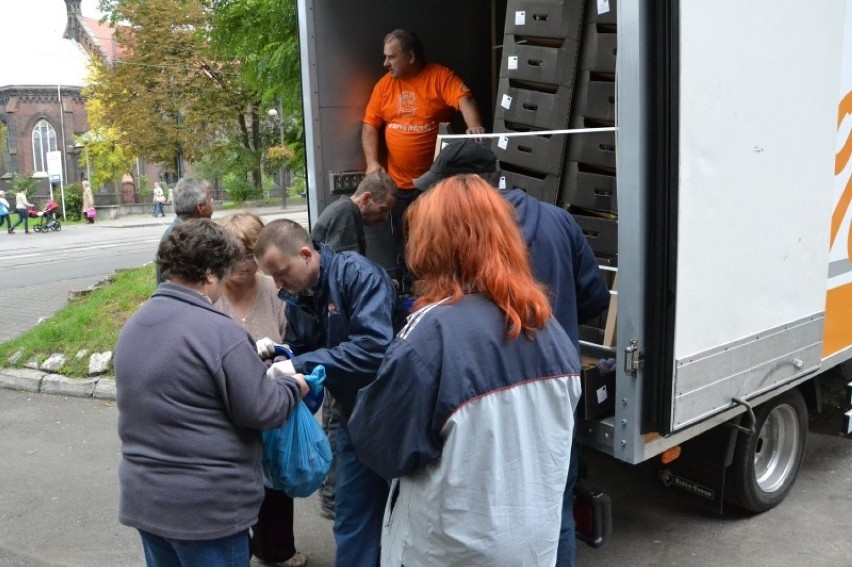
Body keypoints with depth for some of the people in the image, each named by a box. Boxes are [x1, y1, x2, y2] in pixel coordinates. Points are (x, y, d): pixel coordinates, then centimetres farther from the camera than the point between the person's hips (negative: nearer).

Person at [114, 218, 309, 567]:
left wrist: (249, 360, 12)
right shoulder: (218, 331, -21)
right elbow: (262, 410, -17)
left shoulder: (133, 326, 5)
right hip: (206, 506, -8)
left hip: (143, 496, 8)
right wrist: (293, 386, 2)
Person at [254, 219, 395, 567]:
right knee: (355, 516, 13)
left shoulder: (357, 274, -21)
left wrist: (300, 366, -29)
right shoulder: (297, 297, 2)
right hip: (354, 416, 6)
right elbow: (300, 352, 9)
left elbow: (373, 347, -32)